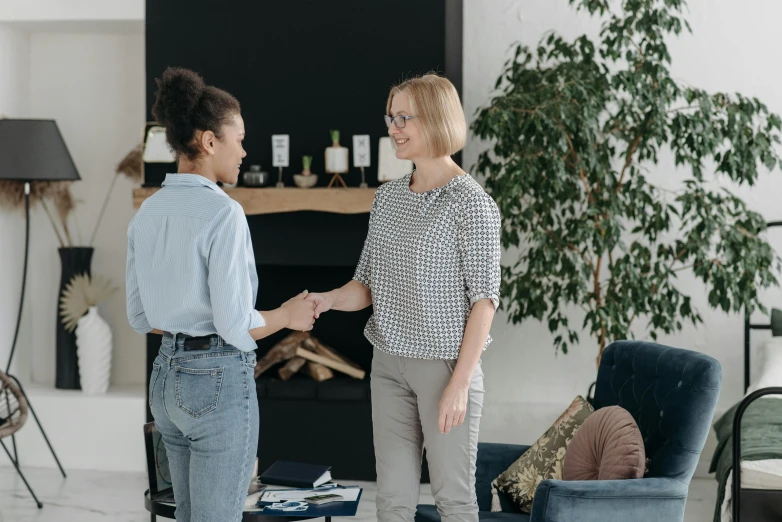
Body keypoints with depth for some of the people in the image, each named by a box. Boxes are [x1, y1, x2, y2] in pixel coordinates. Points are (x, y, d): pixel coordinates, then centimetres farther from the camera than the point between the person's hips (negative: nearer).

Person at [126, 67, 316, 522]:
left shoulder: (148, 213, 5)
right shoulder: (223, 213, -19)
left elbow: (141, 316, 11)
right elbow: (236, 325, -20)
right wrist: (287, 316, -2)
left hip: (168, 376, 8)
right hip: (221, 382, -8)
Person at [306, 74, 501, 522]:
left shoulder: (471, 202, -10)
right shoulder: (387, 197, 9)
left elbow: (485, 297, -12)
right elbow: (369, 285, 10)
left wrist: (460, 382, -17)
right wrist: (327, 300, -12)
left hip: (446, 364, -6)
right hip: (390, 363, 6)